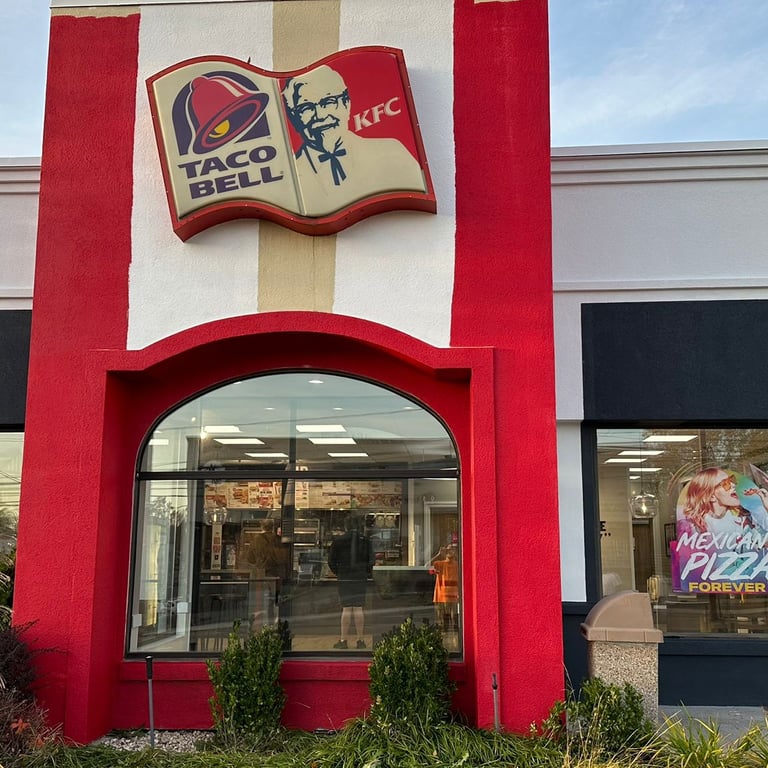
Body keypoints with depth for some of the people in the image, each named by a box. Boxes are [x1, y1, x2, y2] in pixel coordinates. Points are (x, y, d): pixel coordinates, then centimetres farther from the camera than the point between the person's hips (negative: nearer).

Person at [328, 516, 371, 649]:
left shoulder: (338, 541, -2)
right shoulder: (365, 541, 3)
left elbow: (331, 560, -1)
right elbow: (371, 560, 2)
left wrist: (337, 573, 13)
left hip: (344, 578, -1)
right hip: (361, 578, 1)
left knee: (346, 609, 0)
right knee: (359, 608, 4)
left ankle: (344, 640, 0)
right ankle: (360, 640, 4)